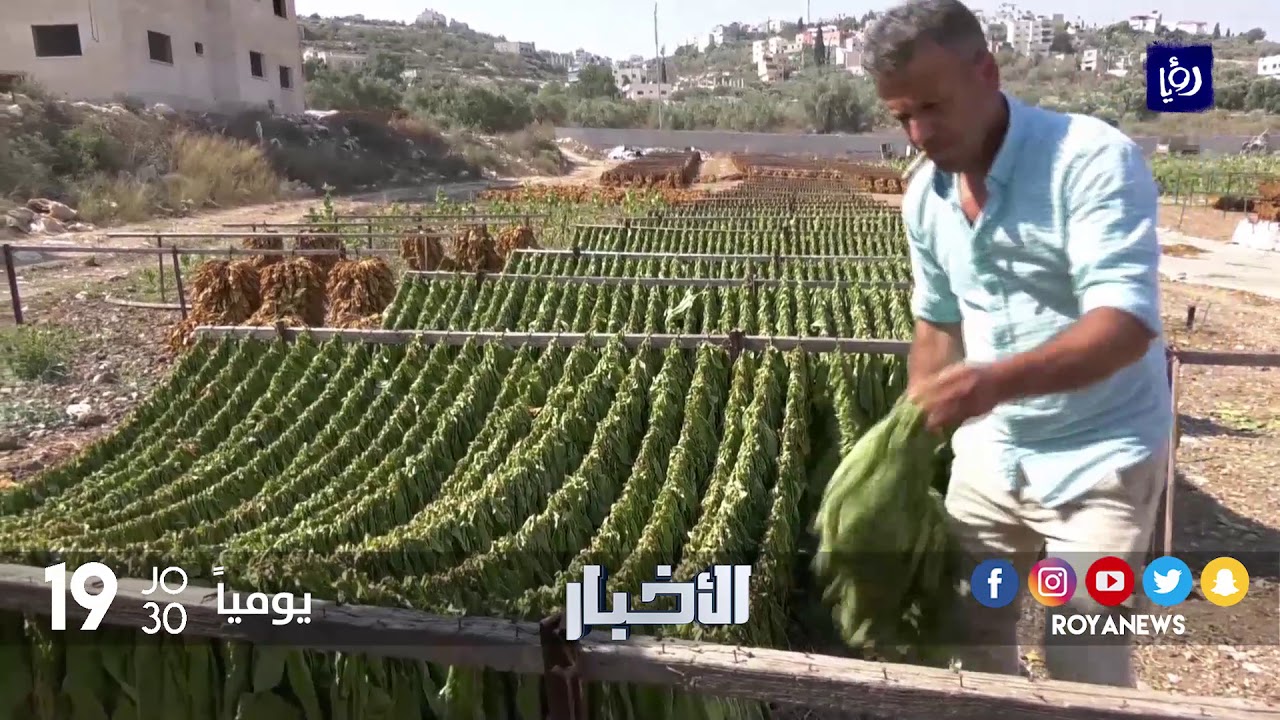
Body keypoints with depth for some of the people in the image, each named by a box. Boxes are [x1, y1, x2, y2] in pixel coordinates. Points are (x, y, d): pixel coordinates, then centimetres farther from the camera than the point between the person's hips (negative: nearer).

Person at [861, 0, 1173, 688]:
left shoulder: (1094, 159, -20)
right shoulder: (923, 196, 0)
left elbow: (1127, 322, -29)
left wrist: (998, 380, -45)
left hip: (1099, 458, -5)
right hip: (987, 454, 6)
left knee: (1082, 665, -1)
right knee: (971, 634, 14)